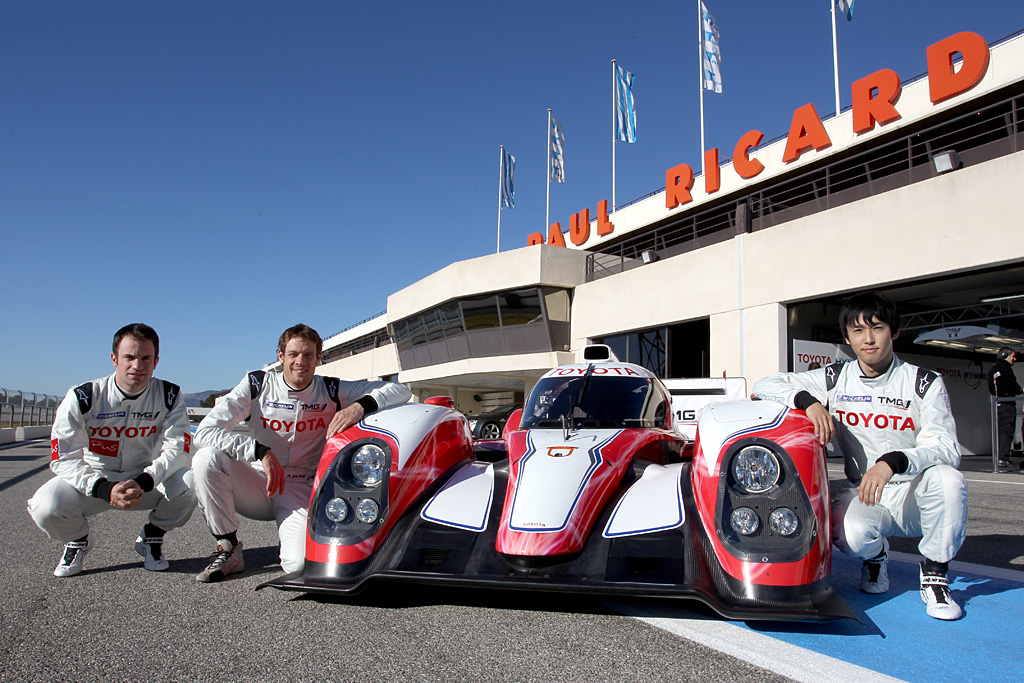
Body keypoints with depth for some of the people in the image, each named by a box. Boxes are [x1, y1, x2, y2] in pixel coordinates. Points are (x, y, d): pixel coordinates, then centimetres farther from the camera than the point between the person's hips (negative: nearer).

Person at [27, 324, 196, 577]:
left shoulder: (169, 396, -11)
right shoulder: (82, 397, -14)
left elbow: (177, 449, -17)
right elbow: (63, 459, -17)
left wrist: (143, 482, -35)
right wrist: (105, 489, -33)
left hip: (148, 481, 0)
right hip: (94, 481, 0)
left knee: (189, 484, -29)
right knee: (45, 506, -28)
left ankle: (151, 537, 4)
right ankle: (78, 540, 10)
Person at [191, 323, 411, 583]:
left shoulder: (331, 391, -5)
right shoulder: (256, 384, -6)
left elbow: (400, 391, -12)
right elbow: (204, 432, -15)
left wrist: (360, 406, -32)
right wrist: (261, 452, -28)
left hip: (301, 491, -1)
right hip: (256, 483, 2)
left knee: (301, 563, -27)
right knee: (207, 458, -27)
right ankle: (229, 549, -9)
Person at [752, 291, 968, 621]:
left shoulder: (924, 383, -4)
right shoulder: (835, 379, -1)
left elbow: (947, 448, -15)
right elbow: (764, 384, -3)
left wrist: (893, 462, -34)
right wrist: (809, 401, -23)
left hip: (916, 495, 0)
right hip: (861, 494, 0)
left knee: (949, 480, -33)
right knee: (849, 534, -33)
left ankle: (934, 574, -7)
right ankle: (875, 556, 8)